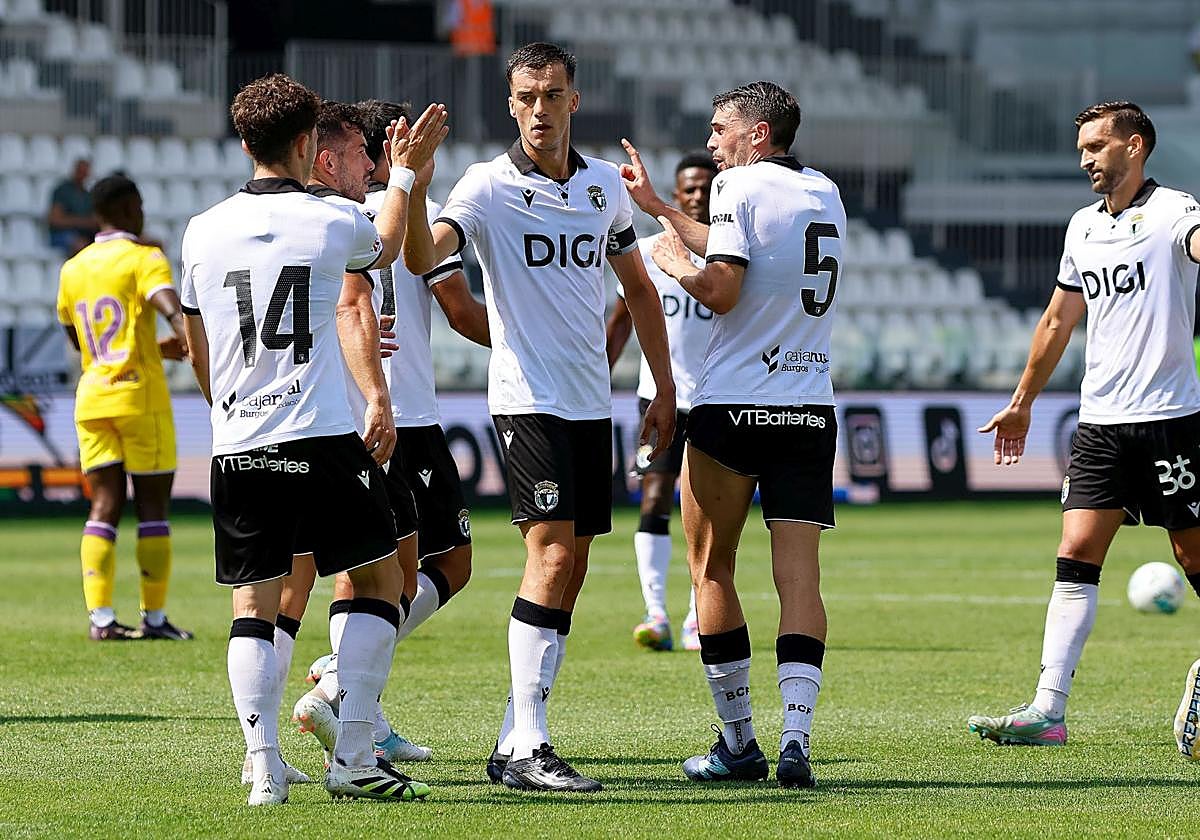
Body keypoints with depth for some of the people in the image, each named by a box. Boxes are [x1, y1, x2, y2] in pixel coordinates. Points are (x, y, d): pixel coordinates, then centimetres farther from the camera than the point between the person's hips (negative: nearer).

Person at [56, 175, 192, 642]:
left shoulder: (72, 270, 13)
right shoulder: (143, 259, -6)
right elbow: (169, 305, -25)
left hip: (91, 397, 5)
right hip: (139, 393, -5)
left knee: (104, 505, 2)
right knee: (152, 506, 2)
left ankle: (100, 617, -8)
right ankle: (154, 618, 4)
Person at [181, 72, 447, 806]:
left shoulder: (204, 232, 6)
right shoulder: (333, 223, -3)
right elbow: (385, 249, 23)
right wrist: (407, 171, 37)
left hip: (237, 446, 3)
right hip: (323, 437, -3)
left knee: (254, 605, 7)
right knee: (380, 579, 8)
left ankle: (264, 767, -3)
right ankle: (353, 759, 1)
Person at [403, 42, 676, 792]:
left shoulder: (605, 185, 10)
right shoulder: (490, 186, -6)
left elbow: (638, 286, 21)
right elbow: (422, 257, -23)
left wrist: (664, 387, 18)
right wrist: (415, 186, -39)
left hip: (593, 403, 6)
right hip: (527, 400, -6)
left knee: (571, 572, 6)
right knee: (552, 556, -18)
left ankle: (513, 745, 11)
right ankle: (528, 749, -18)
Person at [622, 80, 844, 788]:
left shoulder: (740, 186, -7)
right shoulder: (826, 195, 15)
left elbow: (721, 290, -16)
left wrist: (675, 261, 5)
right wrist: (658, 206, 37)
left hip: (735, 405, -5)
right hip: (811, 408, 5)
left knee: (711, 566, 8)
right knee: (800, 576, -2)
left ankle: (738, 742, 9)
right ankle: (796, 738, -16)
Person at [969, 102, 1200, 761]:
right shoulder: (1083, 226, 14)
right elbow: (1058, 320, 26)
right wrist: (1022, 402, 30)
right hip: (1099, 421, 6)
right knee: (1076, 557, -4)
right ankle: (1048, 710, -9)